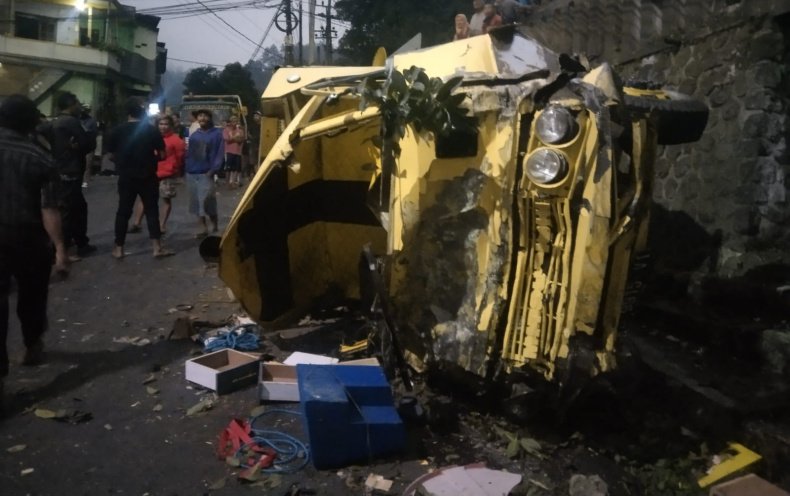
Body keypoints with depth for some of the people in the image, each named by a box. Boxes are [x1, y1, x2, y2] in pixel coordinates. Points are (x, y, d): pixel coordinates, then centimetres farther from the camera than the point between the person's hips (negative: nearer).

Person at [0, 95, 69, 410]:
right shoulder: (40, 159, -9)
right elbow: (49, 211, -14)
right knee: (32, 297, 21)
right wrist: (60, 248, -11)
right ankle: (33, 347, 42)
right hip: (29, 241, -1)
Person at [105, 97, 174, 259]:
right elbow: (162, 155, -6)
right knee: (152, 210, 6)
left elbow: (112, 155, 1)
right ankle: (157, 247, 5)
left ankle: (118, 248, 13)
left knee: (123, 212, 8)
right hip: (148, 177, -1)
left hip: (126, 178, 1)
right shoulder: (152, 130, -7)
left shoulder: (117, 131, -3)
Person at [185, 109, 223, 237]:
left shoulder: (216, 134, -2)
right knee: (196, 201, 5)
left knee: (207, 201, -10)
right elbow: (189, 152, 13)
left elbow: (219, 154, -6)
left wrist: (212, 170, -15)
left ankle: (214, 222, 13)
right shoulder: (193, 134, 13)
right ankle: (203, 227, 10)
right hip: (192, 173, 5)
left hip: (206, 173, -5)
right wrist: (186, 168, 2)